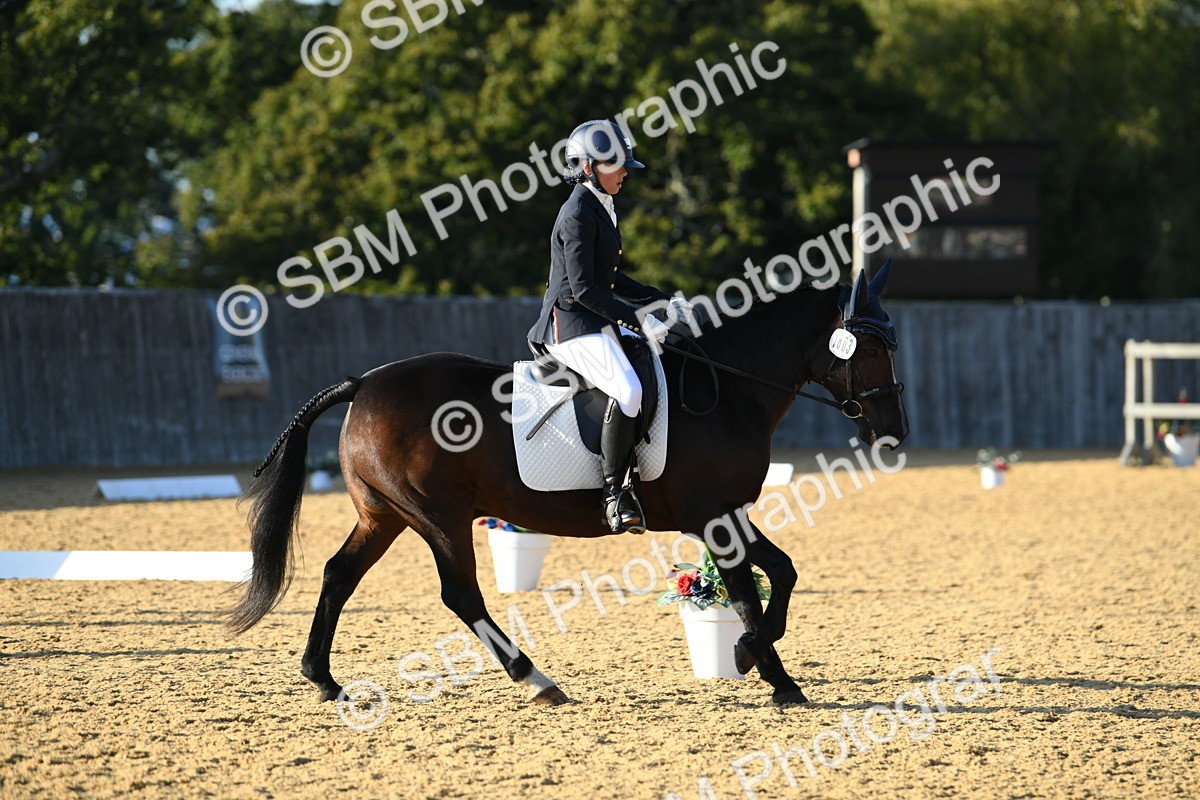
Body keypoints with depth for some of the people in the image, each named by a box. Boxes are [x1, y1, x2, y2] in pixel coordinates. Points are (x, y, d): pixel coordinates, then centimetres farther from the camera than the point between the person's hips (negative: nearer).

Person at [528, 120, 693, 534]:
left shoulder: (602, 209, 15)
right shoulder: (578, 214, -14)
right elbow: (583, 288, -20)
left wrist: (665, 301, 12)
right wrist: (638, 319, -22)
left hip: (599, 322, 10)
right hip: (571, 325, -10)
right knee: (629, 390, -30)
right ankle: (614, 491, -23)